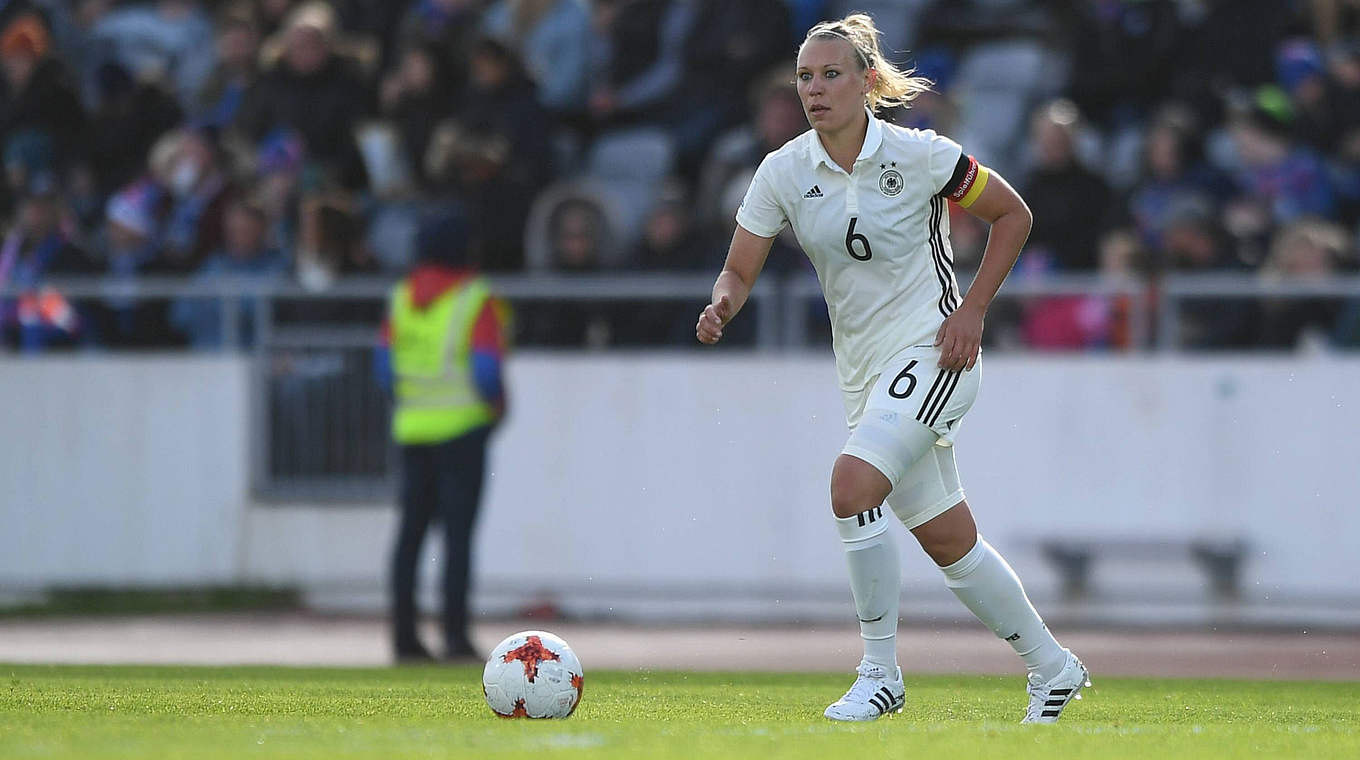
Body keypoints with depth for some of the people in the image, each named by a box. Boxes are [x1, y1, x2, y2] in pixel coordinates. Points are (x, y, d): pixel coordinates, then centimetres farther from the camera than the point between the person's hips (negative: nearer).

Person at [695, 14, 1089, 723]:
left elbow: (1013, 216, 1)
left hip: (933, 351, -5)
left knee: (852, 485, -26)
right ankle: (1051, 668, 26)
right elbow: (740, 269, 0)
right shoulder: (783, 171, -1)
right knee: (947, 539, 9)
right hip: (863, 368, 6)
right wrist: (721, 306, -24)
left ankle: (880, 671, -14)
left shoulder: (919, 155, -11)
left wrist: (973, 310, -8)